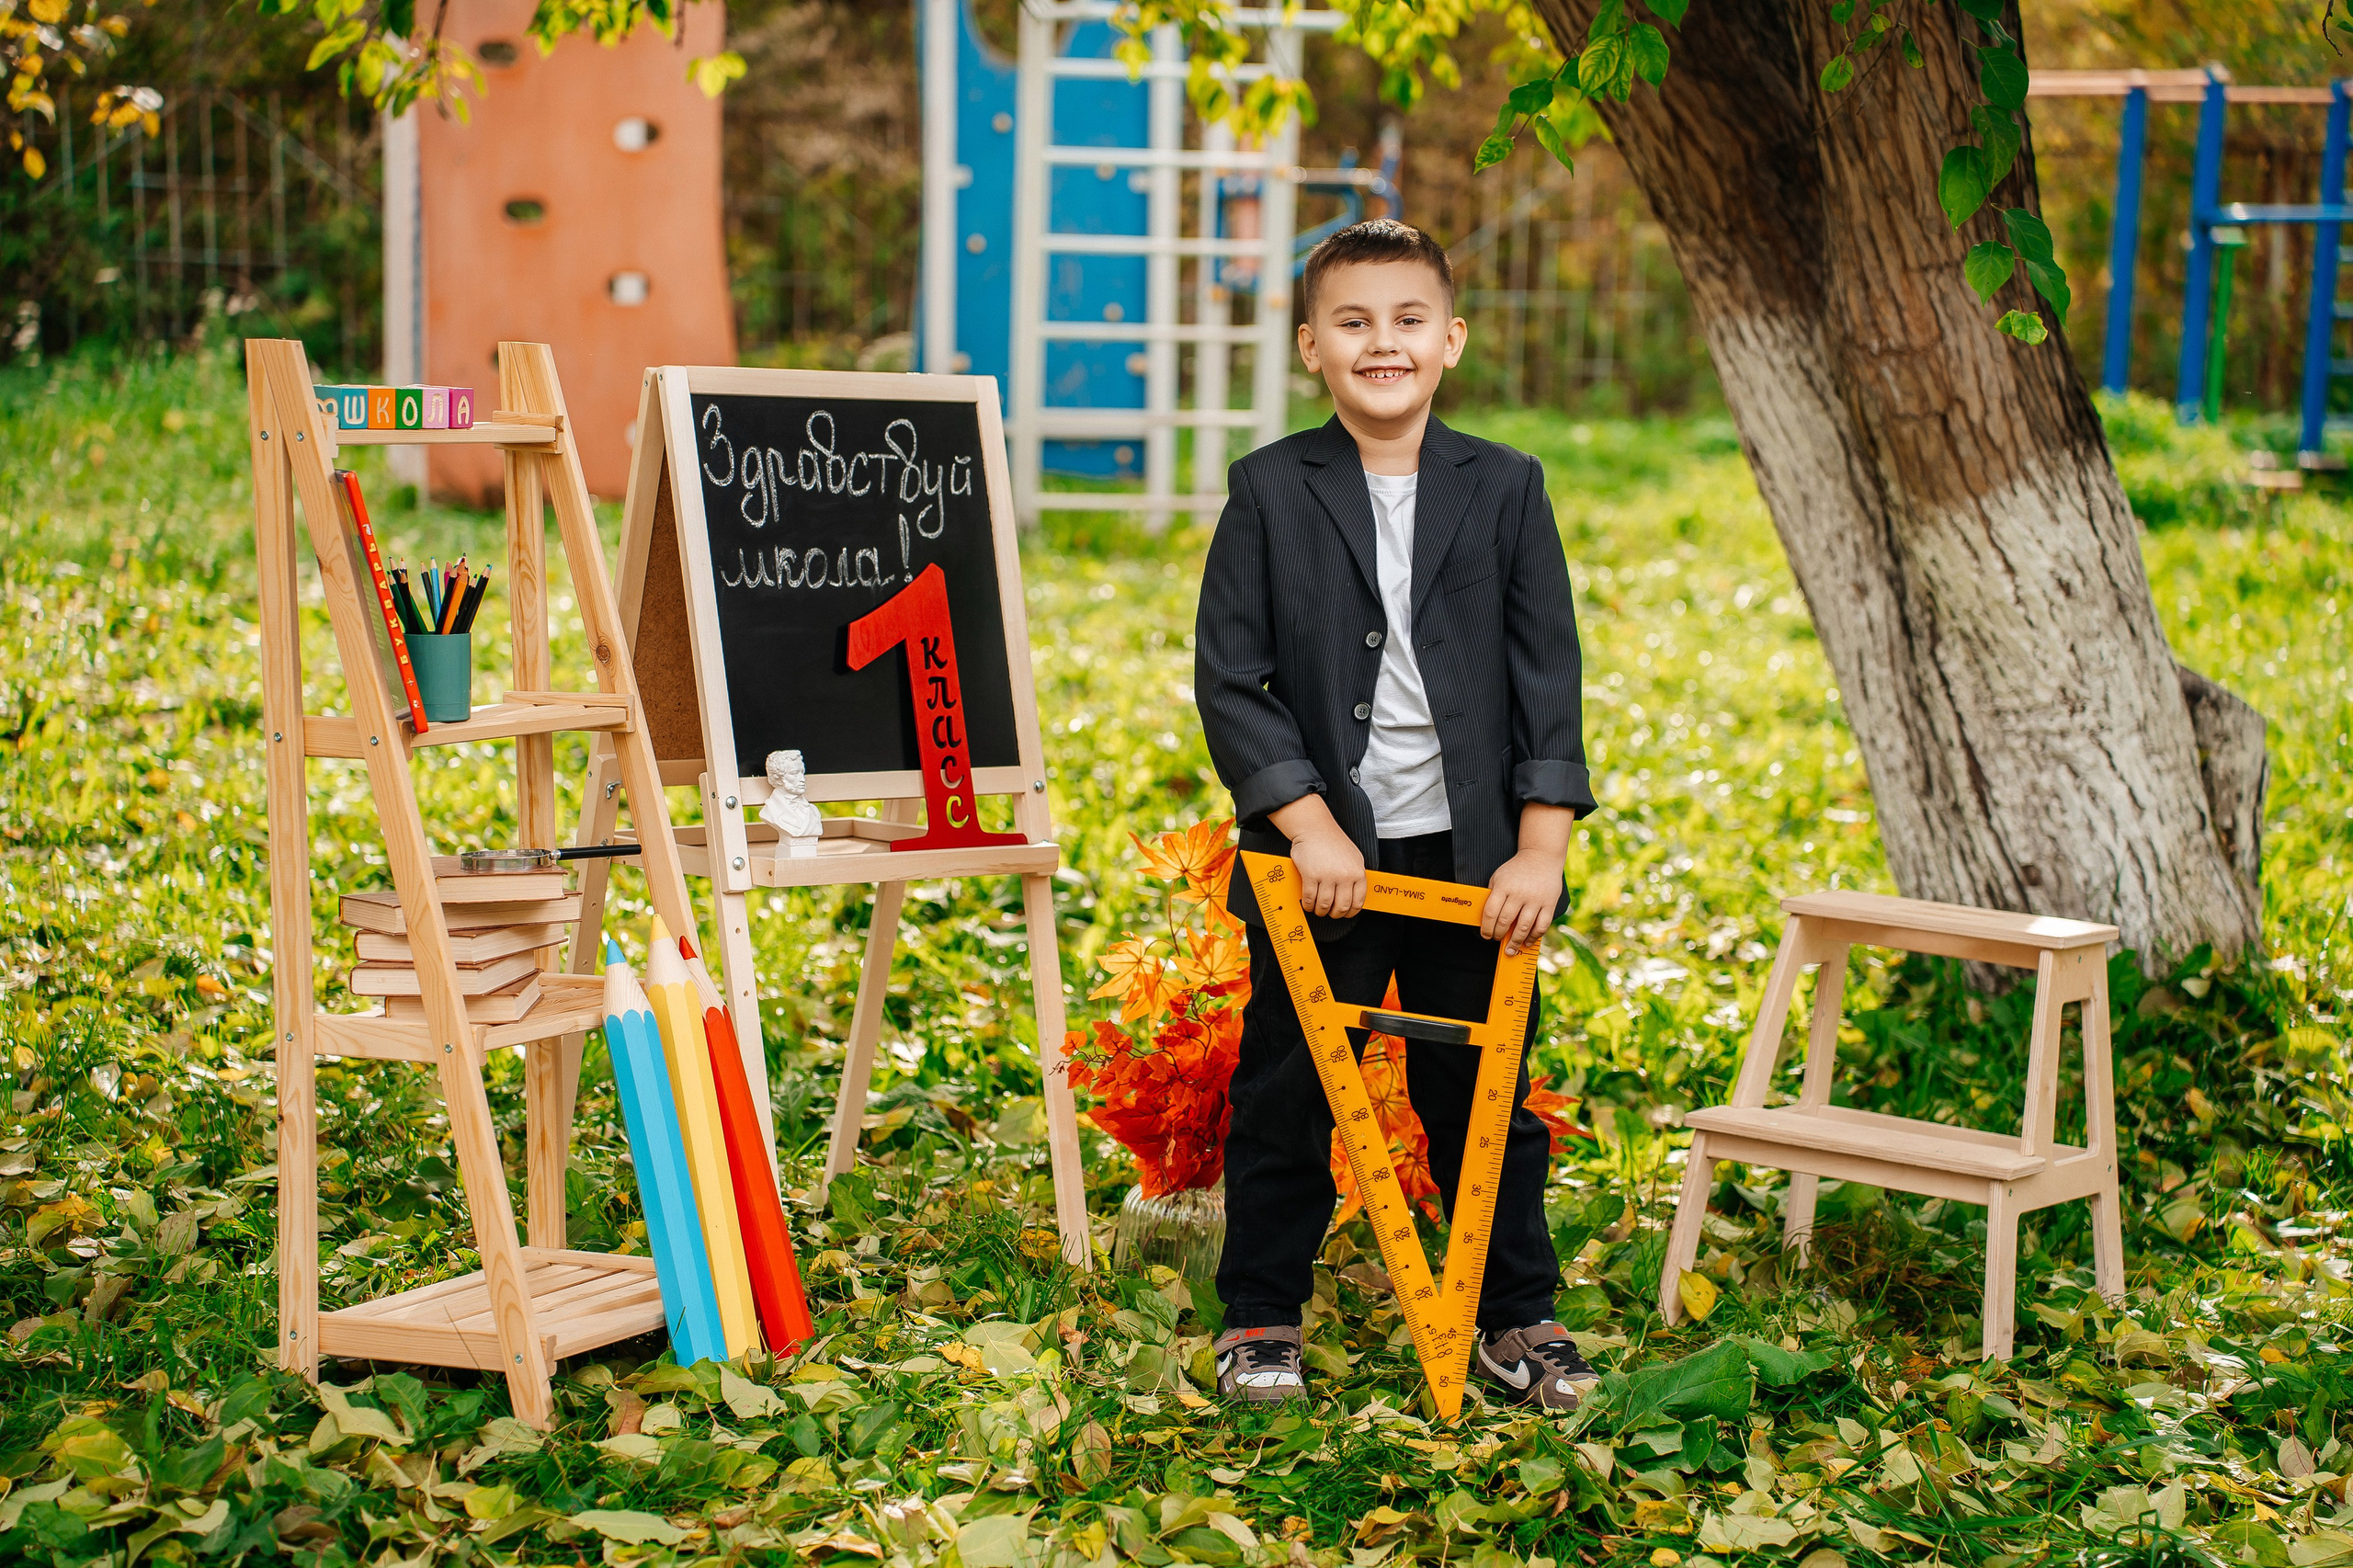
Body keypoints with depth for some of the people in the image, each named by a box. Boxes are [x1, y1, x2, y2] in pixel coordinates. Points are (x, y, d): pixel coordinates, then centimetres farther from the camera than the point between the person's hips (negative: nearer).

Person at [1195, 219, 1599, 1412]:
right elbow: (1231, 679, -4)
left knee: (1484, 1095, 10)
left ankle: (1516, 1317, 24)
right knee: (1283, 1097, 7)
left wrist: (1542, 846, -8)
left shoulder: (1506, 489, 2)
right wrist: (1307, 825, -13)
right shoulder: (1269, 492, -1)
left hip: (1472, 857, 1)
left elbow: (1549, 678, 0)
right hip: (1323, 859, -1)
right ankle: (1260, 1319, 22)